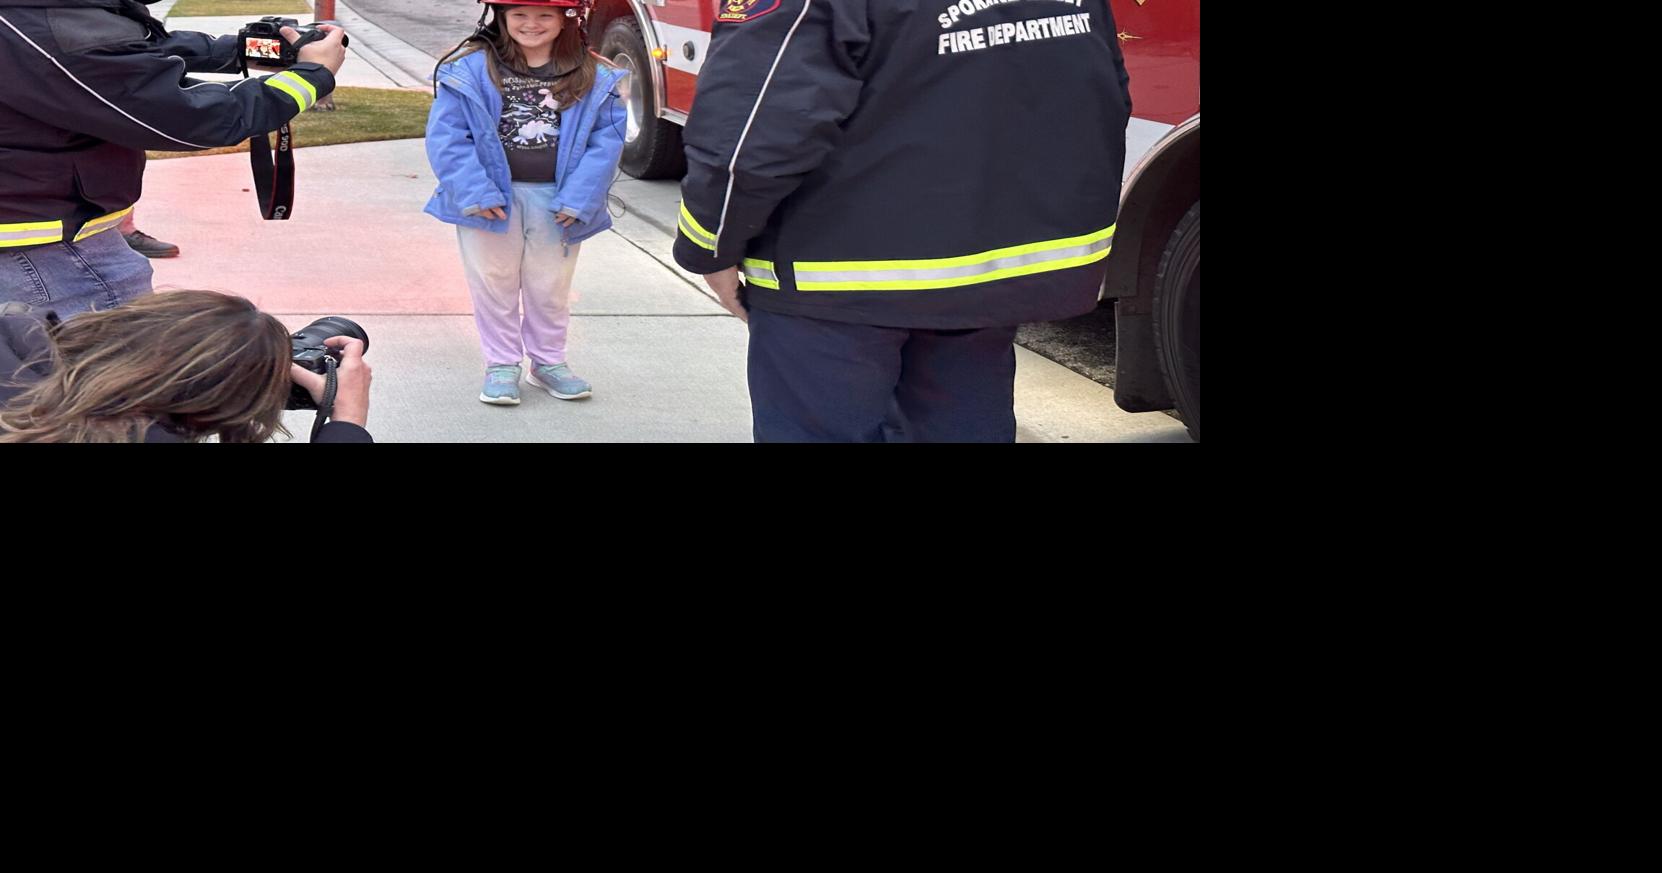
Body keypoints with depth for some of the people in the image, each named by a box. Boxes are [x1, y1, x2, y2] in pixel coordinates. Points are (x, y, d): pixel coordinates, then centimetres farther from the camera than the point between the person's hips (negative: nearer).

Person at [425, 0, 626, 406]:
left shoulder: (594, 78, -4)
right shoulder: (472, 68, -9)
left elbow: (606, 139, -4)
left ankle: (548, 361, 31)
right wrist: (474, 191, -18)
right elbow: (447, 135, -10)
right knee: (494, 281, 10)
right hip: (491, 195, -1)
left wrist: (579, 198, -13)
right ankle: (501, 364, 24)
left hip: (556, 199, 1)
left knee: (551, 285, 14)